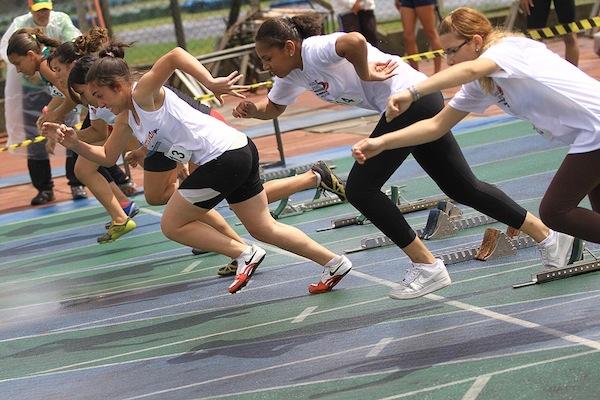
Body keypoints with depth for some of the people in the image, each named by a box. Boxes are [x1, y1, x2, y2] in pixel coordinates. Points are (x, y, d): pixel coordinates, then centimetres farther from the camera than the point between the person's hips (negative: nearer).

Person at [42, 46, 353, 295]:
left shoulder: (143, 93, -12)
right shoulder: (126, 119, 15)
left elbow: (174, 55, -27)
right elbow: (107, 157, 24)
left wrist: (210, 82, -33)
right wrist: (74, 143, 9)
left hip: (224, 155, -11)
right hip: (241, 152, 11)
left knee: (172, 225, 1)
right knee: (264, 228, 19)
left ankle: (244, 254, 2)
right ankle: (334, 263, 22)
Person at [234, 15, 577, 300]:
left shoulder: (314, 50, -18)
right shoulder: (294, 74, 11)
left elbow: (355, 41, -39)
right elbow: (273, 108, 27)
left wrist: (364, 74, -21)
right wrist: (252, 110, 5)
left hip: (409, 98, -10)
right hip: (420, 106, 10)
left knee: (361, 188, -8)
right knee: (464, 188, 13)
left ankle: (427, 267, -2)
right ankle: (547, 234, 21)